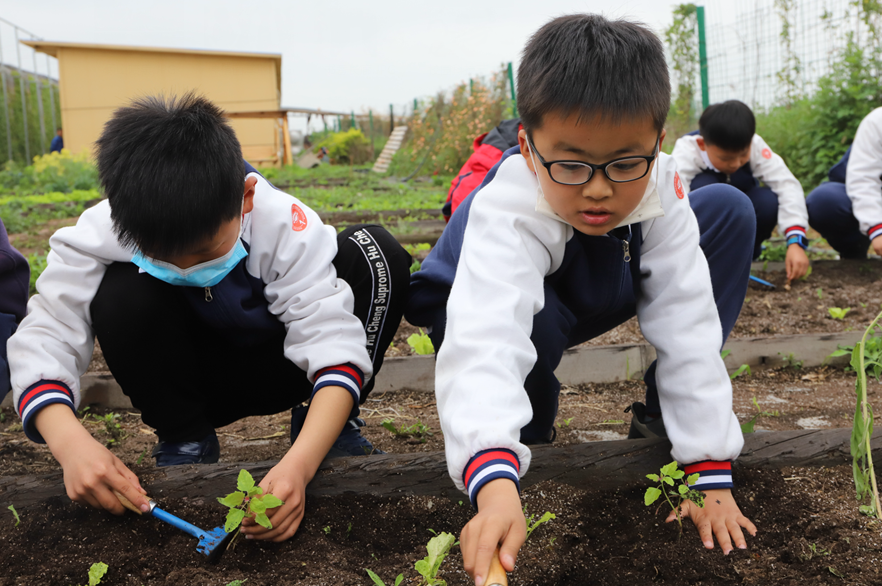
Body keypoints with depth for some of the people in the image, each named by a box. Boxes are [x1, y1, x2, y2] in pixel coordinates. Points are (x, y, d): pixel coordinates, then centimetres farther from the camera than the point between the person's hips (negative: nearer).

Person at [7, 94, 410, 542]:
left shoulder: (288, 228, -30)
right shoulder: (105, 233, -26)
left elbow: (333, 346, -35)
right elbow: (44, 336, -28)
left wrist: (298, 465, -51)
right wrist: (70, 442, -48)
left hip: (276, 368, 0)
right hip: (185, 380, 1)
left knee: (375, 253, -24)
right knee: (122, 295, -32)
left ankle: (338, 424, -6)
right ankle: (183, 439, -9)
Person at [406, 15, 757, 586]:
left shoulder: (659, 192, -28)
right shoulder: (508, 213, -41)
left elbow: (689, 326, -28)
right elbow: (487, 339, -58)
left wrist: (711, 473, -32)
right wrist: (495, 484, -74)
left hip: (592, 298, 5)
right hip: (495, 297, -4)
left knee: (729, 210, -10)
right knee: (532, 315, -42)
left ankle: (664, 413, -3)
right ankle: (530, 431, -6)